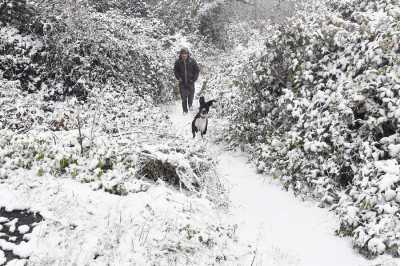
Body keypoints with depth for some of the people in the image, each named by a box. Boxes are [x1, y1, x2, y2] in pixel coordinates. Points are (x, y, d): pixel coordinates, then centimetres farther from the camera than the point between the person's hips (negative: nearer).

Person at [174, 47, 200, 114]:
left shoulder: (192, 61, -12)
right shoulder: (178, 62, -9)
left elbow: (197, 70, 0)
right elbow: (175, 70, 8)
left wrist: (194, 79, -7)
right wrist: (178, 77, -5)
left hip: (190, 81, 0)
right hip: (182, 82, 0)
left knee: (191, 94, 13)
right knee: (183, 97, -1)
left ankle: (190, 105, 44)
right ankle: (185, 110, 13)